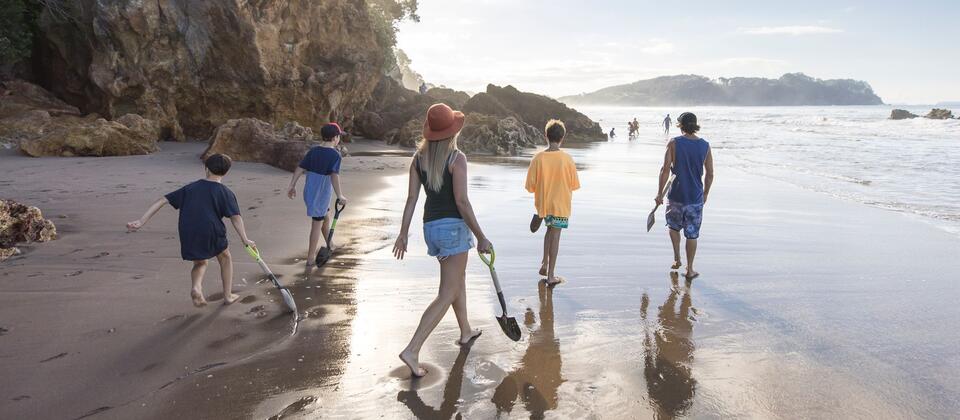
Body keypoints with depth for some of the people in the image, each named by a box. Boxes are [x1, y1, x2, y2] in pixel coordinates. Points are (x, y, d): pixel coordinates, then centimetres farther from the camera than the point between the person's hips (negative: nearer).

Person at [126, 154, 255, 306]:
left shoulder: (191, 187, 15)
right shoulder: (225, 192, 5)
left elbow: (163, 200, 11)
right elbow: (235, 216, -10)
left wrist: (141, 221, 11)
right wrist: (245, 239, -13)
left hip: (187, 235, 3)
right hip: (211, 232, -3)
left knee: (200, 263, 27)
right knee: (225, 258, 24)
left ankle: (196, 288, -2)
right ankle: (228, 295, 23)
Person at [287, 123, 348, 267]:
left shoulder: (313, 151, 5)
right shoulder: (335, 154, -14)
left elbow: (299, 169, 4)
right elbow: (334, 175, -26)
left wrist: (292, 186, 11)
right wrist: (340, 196, -29)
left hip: (309, 192, 7)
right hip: (321, 195, -7)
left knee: (326, 217, 27)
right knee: (317, 225, 3)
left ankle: (329, 246, 46)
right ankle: (310, 259, 8)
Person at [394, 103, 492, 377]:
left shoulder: (419, 157, 4)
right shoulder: (456, 158, -13)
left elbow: (411, 198, 3)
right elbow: (461, 202, -18)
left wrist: (403, 234, 7)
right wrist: (481, 237, -12)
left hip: (430, 226, 7)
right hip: (453, 226, -7)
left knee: (459, 277, 27)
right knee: (447, 295, -3)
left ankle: (466, 331, 41)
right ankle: (412, 351, -11)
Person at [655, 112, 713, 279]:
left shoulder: (674, 143, -8)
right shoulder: (705, 146, -1)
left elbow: (665, 170, -12)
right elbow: (710, 174, 3)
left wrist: (660, 193, -3)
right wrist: (705, 193, 18)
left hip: (676, 195, -1)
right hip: (696, 197, 1)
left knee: (674, 226, 24)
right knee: (692, 234, 10)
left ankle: (677, 259, 21)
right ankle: (690, 269, 18)